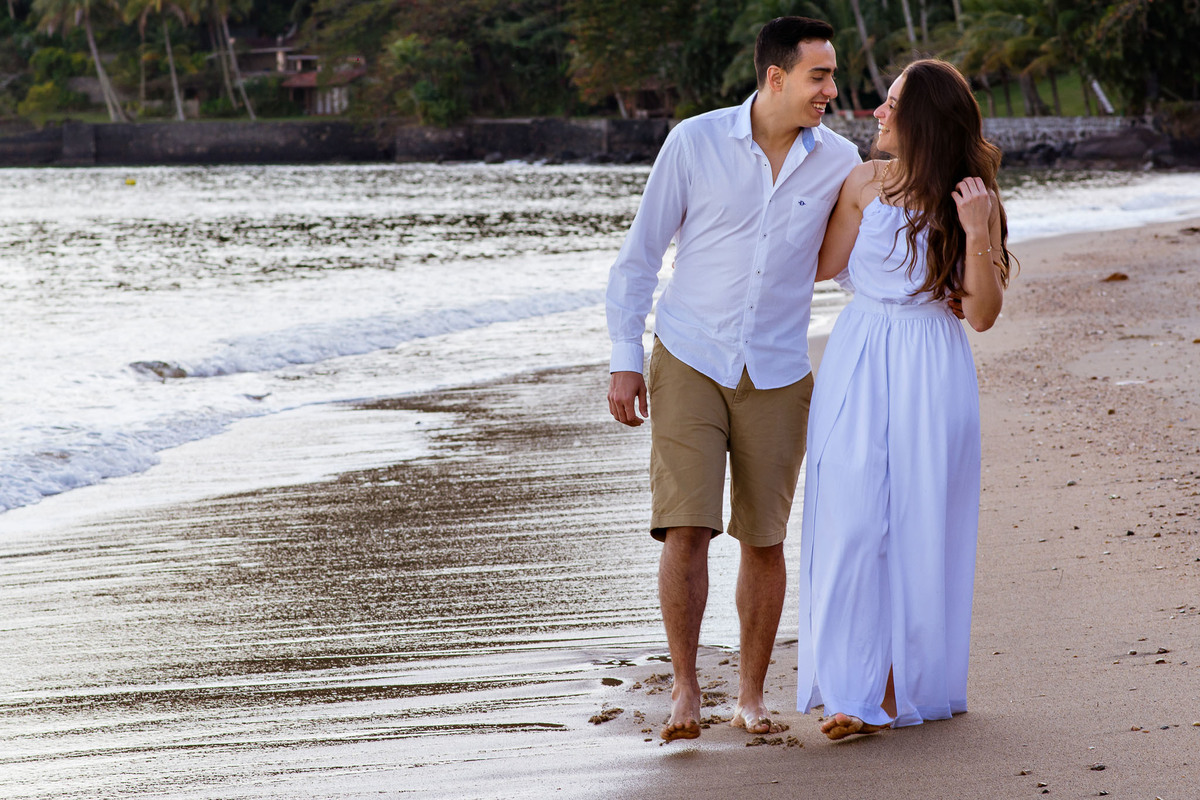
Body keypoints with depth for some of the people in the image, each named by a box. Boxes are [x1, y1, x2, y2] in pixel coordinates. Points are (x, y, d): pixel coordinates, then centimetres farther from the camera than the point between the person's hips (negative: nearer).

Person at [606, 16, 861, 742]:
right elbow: (640, 254, 0)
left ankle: (752, 692, 18)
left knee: (764, 540, 4)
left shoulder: (838, 161, -1)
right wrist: (625, 360, -4)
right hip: (689, 363, -2)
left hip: (777, 376, 2)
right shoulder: (695, 143, -7)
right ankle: (685, 687, 3)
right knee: (686, 530, -11)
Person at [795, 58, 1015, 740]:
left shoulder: (972, 200, -4)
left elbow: (984, 314, -7)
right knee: (853, 518, -6)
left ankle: (908, 681, 11)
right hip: (858, 368, 2)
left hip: (930, 375, -2)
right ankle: (859, 690, -4)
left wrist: (974, 232, -20)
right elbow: (823, 266, 13)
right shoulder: (866, 183, 2)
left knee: (919, 525, 1)